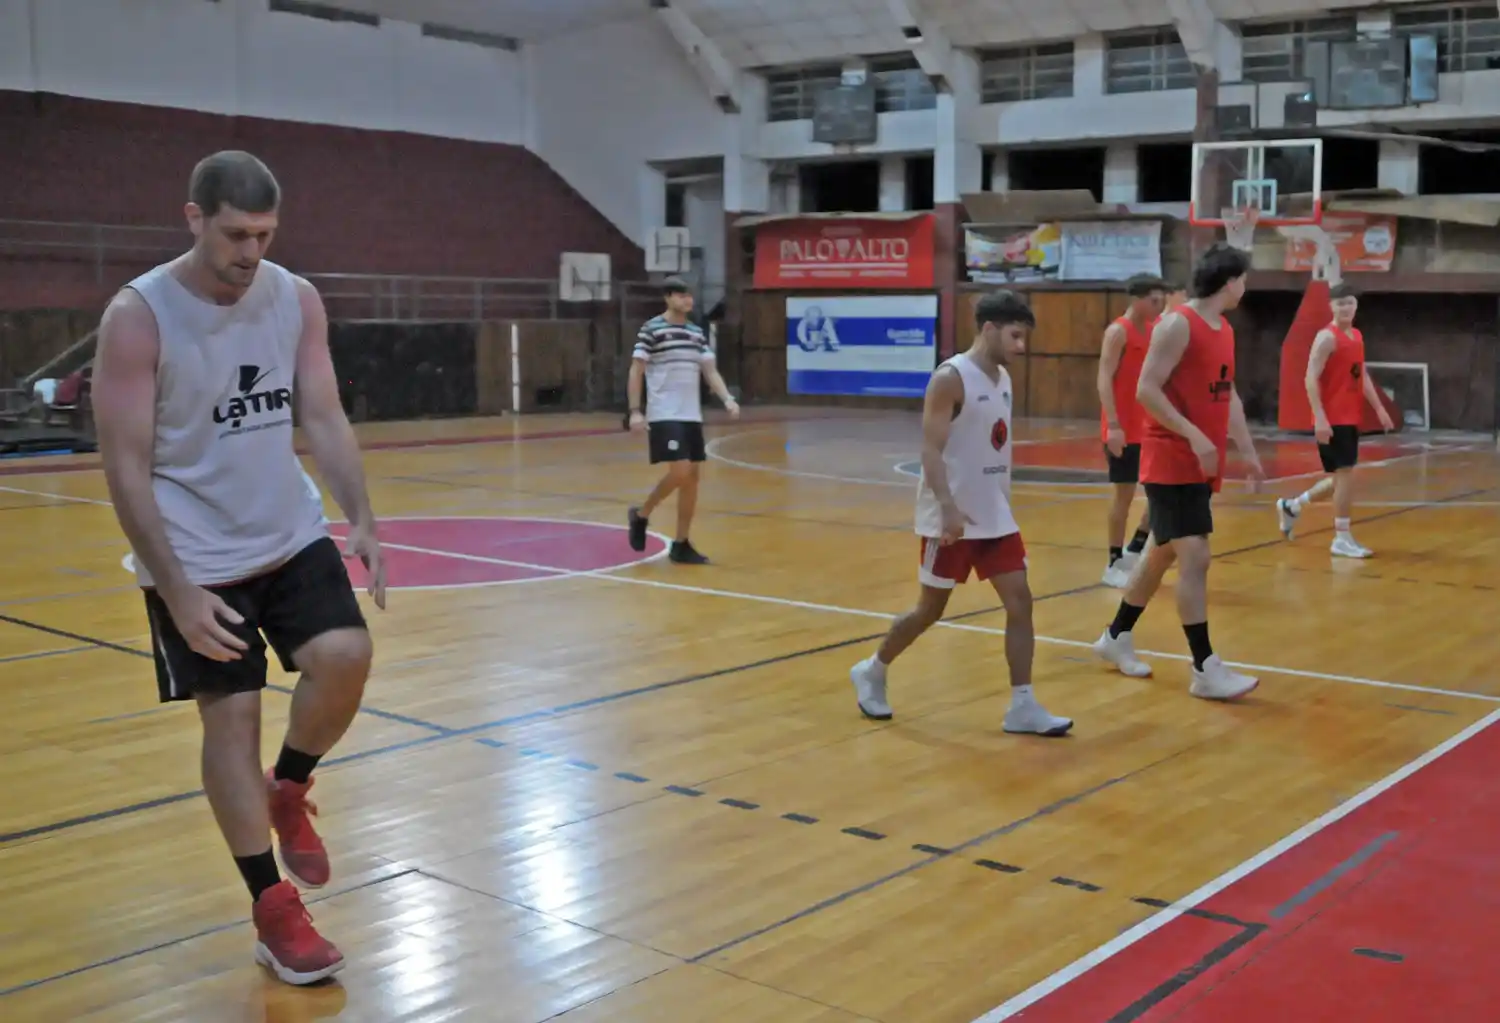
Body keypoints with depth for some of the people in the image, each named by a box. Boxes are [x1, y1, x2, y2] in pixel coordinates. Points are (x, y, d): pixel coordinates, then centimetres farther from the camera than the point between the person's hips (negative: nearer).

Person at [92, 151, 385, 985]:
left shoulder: (298, 300, -2)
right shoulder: (138, 316, -15)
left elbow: (324, 418, 3)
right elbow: (126, 465, -15)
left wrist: (361, 520, -12)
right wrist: (177, 590, -20)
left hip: (293, 534, 4)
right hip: (196, 556, -4)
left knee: (344, 657, -14)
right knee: (232, 716, 0)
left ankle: (290, 792, 18)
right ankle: (275, 913, 13)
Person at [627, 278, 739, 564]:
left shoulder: (697, 332, 12)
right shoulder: (651, 329, -6)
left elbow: (710, 371, 11)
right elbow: (636, 371, -6)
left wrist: (728, 399, -5)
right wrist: (635, 411, -14)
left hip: (692, 416, 7)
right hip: (664, 415, -7)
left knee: (692, 477, 5)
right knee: (679, 472, -16)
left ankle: (680, 545, 13)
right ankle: (641, 515, 9)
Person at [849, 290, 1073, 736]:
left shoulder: (1003, 378, 10)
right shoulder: (950, 378, -15)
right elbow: (931, 450, -21)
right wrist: (949, 508, -30)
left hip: (995, 516, 7)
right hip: (952, 518, -7)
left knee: (1020, 602, 0)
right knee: (930, 609, 4)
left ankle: (1022, 706, 4)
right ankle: (870, 672, 26)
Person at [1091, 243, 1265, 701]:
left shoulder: (1225, 330, 14)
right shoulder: (1178, 324, -14)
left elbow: (1229, 395, 22)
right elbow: (1146, 390, -20)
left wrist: (1246, 450, 16)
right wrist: (1194, 436, -25)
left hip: (1201, 464, 9)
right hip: (1172, 462, -9)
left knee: (1162, 554, 16)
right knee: (1195, 558, -12)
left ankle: (1116, 638, 30)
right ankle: (1205, 670, -8)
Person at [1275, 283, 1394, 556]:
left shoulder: (1357, 336, 15)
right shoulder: (1327, 337, -12)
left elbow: (1363, 376, 23)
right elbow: (1311, 378, -18)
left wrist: (1379, 409, 17)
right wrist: (1320, 417, -25)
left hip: (1350, 418, 9)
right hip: (1332, 420, -9)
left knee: (1341, 477, 14)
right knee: (1346, 473, -9)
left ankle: (1291, 506, 31)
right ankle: (1342, 539, -2)